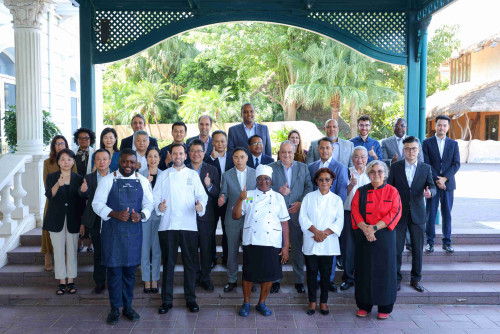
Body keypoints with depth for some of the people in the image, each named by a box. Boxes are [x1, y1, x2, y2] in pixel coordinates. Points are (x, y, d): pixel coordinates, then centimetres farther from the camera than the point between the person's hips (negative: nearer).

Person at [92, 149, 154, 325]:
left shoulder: (142, 181, 6)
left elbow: (149, 204, 8)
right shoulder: (107, 180, -1)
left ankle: (128, 306, 23)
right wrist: (115, 214, -19)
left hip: (134, 230, 2)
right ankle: (115, 308, 15)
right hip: (112, 231, -2)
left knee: (130, 269, 8)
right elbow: (97, 204, -4)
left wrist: (141, 215, -14)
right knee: (113, 269, 1)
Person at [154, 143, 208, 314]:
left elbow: (202, 195, 5)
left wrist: (201, 205, -15)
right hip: (168, 225, 0)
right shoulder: (163, 175, 11)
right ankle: (166, 300, 15)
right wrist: (159, 206, -15)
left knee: (190, 263, 4)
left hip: (189, 225, 0)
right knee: (168, 263, 5)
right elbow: (155, 196, 6)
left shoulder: (193, 174, 11)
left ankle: (190, 299, 17)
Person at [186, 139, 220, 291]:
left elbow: (217, 194, -1)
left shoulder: (212, 170, 3)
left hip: (206, 216, -1)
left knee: (206, 248, 3)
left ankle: (205, 277, 17)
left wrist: (209, 186, -19)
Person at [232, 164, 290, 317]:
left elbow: (284, 223, 5)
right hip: (251, 242, 0)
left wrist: (286, 246, 0)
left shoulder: (278, 198, 7)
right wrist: (240, 199, -14)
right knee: (248, 273, 5)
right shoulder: (249, 195, 7)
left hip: (272, 243, 1)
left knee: (269, 273, 6)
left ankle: (261, 303, 25)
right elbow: (236, 216, 1)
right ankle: (246, 303, 24)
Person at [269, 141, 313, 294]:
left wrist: (301, 202, -9)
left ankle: (299, 281, 18)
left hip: (296, 212, 1)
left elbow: (309, 187, 5)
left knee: (298, 248, 6)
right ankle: (275, 280, 17)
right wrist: (279, 191, -17)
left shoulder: (303, 167, 10)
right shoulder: (271, 168, 6)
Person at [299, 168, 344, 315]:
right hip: (311, 242, 0)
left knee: (326, 272, 4)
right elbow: (303, 217, -2)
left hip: (328, 243, 0)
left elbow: (339, 221, 0)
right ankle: (312, 301, 16)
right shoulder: (309, 197, 6)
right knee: (312, 271, 4)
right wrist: (316, 231, -15)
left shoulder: (337, 199, 7)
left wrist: (325, 233, -13)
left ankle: (323, 301, 18)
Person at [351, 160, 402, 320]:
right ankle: (364, 305, 17)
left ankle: (385, 307, 15)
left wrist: (375, 227, -16)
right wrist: (364, 228, -18)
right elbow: (354, 211, -1)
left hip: (385, 236, -1)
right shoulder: (361, 191, 6)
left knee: (384, 269, 2)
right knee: (364, 269, 5)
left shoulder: (392, 191, 2)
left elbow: (395, 212, -7)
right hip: (363, 237, 1)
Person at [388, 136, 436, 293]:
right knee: (396, 248, 2)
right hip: (398, 213, -1)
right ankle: (396, 278, 15)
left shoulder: (426, 168, 5)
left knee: (418, 249, 8)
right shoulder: (395, 167, 3)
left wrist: (429, 192, -25)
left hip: (417, 214, 1)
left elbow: (432, 186, -1)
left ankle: (416, 279, 22)